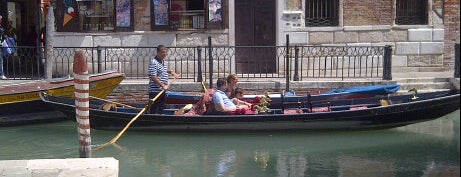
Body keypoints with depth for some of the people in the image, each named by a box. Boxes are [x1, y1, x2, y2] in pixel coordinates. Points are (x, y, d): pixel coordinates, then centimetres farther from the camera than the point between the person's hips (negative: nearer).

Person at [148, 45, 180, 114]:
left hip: (162, 91, 9)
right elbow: (153, 77, -23)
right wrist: (163, 85, -25)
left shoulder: (163, 62, 13)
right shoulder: (154, 62, -16)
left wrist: (173, 73, 21)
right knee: (153, 110, -6)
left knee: (160, 109, 15)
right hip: (155, 91, -9)